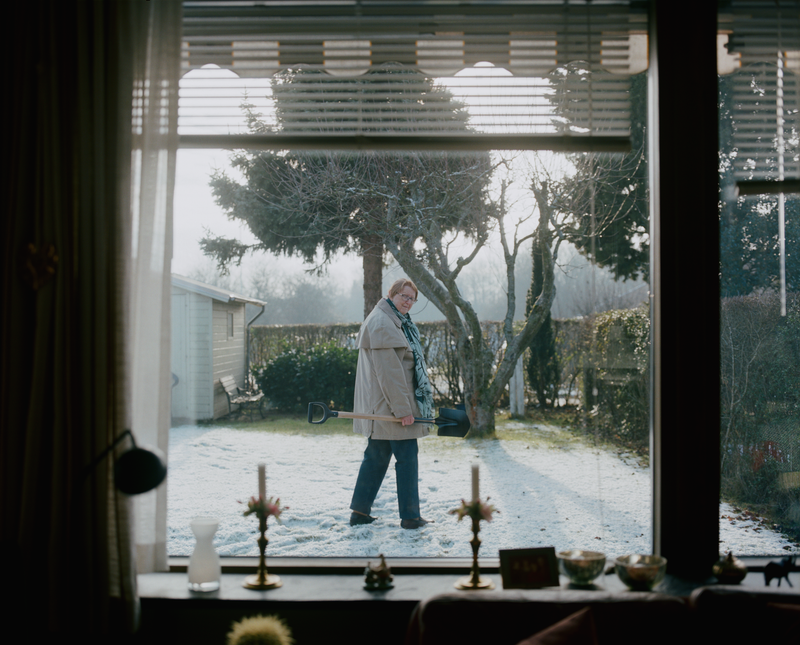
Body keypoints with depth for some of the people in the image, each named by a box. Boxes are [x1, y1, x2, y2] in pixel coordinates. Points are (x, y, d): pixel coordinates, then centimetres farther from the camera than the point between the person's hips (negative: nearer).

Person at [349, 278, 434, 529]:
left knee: (376, 457, 13)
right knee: (407, 457, -4)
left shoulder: (395, 322, 20)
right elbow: (388, 372, -21)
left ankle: (360, 512, 17)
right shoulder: (382, 323, -15)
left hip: (381, 407, 11)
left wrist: (405, 405, 23)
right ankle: (410, 516, 2)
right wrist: (402, 409, -21)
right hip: (390, 404, -11)